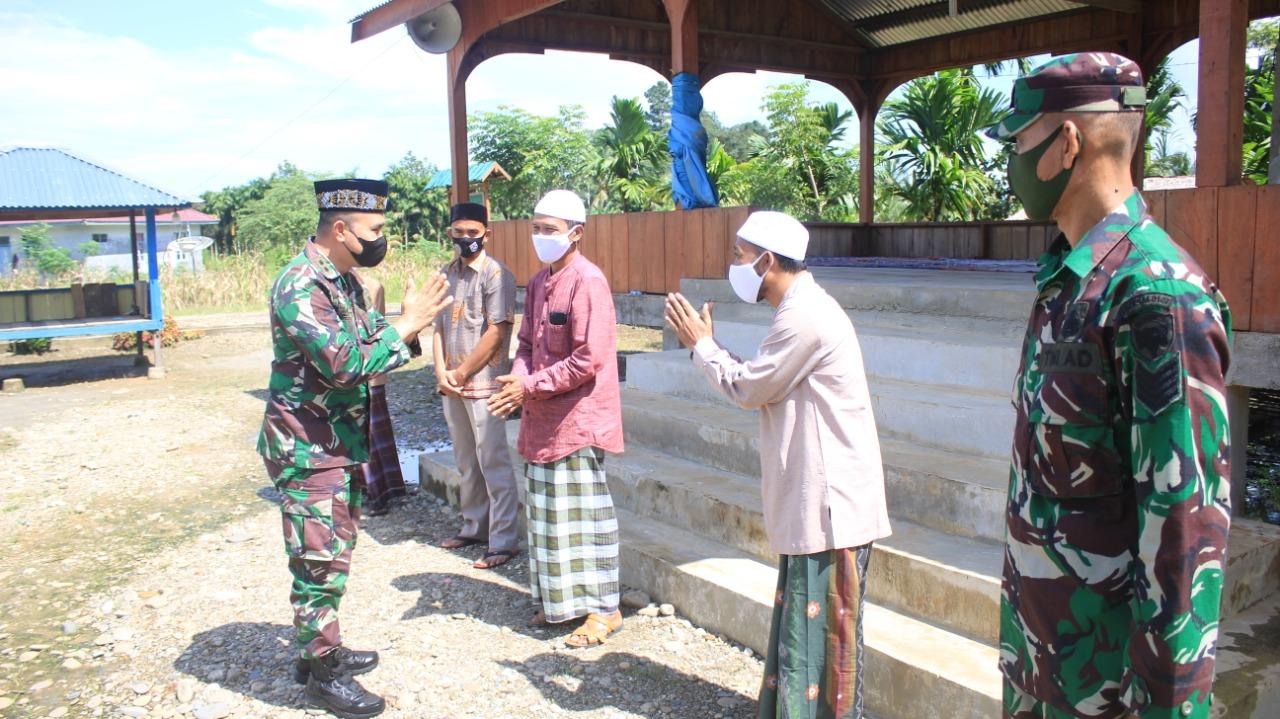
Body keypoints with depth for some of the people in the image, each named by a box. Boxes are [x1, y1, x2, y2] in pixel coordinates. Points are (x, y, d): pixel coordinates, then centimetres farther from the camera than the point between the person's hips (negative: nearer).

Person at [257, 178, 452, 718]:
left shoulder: (343, 279, 10)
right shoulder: (301, 285, -21)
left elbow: (367, 343, 15)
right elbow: (345, 361, -29)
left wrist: (407, 320, -2)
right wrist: (406, 325, -21)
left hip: (344, 443, 10)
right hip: (309, 447, -10)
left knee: (336, 554, 19)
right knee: (320, 562, 0)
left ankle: (323, 649, 33)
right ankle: (322, 674, 13)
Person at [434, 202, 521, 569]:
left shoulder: (496, 274, -10)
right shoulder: (448, 273, 11)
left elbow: (496, 333, -15)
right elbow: (439, 326, 11)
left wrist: (461, 373, -11)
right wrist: (441, 372, -4)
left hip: (483, 382, -7)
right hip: (452, 385, 7)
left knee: (494, 462, -3)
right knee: (466, 461, 16)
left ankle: (504, 541, 3)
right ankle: (474, 527, 30)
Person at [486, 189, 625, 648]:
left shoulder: (587, 282, -15)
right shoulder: (538, 283, 12)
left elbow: (588, 361, -20)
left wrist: (530, 387, -17)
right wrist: (520, 378, -4)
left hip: (578, 419, -8)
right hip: (542, 420, 8)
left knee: (583, 514, -1)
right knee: (548, 513, 15)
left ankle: (604, 609, 12)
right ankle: (559, 602, 29)